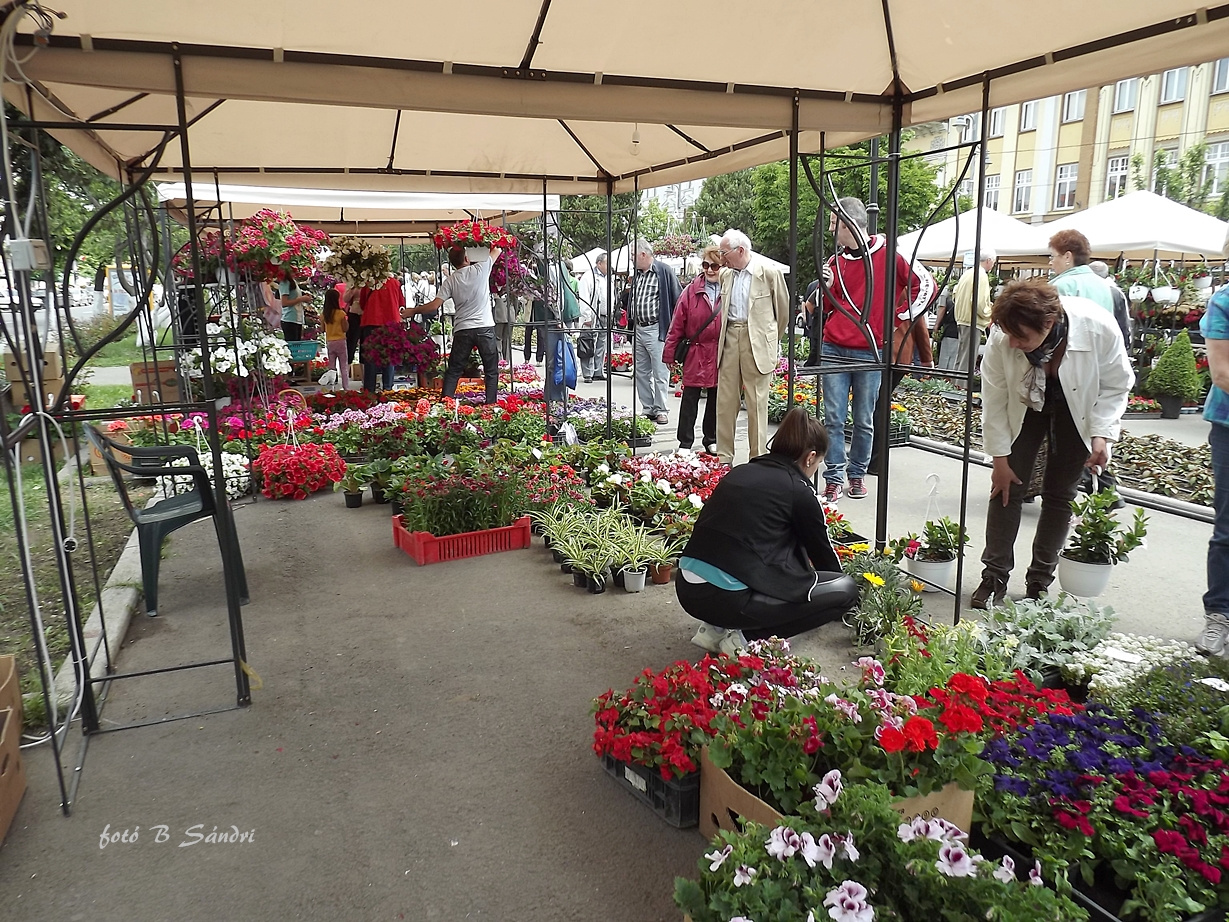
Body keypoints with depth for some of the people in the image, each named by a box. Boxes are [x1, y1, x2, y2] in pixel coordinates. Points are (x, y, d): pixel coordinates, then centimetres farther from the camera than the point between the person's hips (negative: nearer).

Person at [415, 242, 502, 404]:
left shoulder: (450, 280, 2)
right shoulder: (480, 269, -2)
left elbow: (434, 306, -3)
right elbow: (497, 250, 13)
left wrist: (413, 311, 11)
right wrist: (494, 244, 35)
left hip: (462, 331, 2)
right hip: (485, 328, -1)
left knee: (453, 371, 10)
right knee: (491, 371, 8)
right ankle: (490, 405, 6)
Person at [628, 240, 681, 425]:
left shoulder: (664, 272, -7)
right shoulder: (637, 274, 14)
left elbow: (676, 300, -8)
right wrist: (630, 325, 17)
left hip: (656, 330, -8)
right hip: (638, 330, 8)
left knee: (660, 373, -3)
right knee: (641, 372, 11)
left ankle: (661, 410, 5)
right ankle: (648, 409, 20)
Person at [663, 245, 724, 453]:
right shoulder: (691, 291, -1)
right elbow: (678, 323, 0)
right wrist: (670, 351, -1)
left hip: (722, 355, 1)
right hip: (695, 353, -1)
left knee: (715, 400, 13)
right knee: (689, 400, 3)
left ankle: (711, 440, 27)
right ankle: (685, 442, 12)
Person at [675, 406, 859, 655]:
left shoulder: (740, 472, 17)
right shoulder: (798, 490, -1)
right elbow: (822, 552, 14)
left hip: (686, 588, 8)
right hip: (729, 598, -7)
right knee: (845, 589, 5)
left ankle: (718, 628, 17)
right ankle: (747, 637, 1)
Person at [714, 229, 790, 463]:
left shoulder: (769, 273, -5)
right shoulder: (726, 274, 12)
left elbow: (784, 310, 3)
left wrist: (772, 340, 11)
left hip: (757, 342, -5)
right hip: (730, 338, 5)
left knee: (757, 404, -1)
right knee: (725, 401, 5)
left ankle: (757, 459, 8)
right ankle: (724, 457, 14)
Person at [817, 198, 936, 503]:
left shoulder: (886, 254, -3)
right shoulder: (836, 260, 10)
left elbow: (926, 284, 0)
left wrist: (898, 317, 0)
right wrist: (827, 287, -3)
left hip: (869, 352, -3)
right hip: (834, 349, 3)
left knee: (864, 421, 5)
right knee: (833, 418, 1)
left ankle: (858, 474, 20)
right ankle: (834, 478, 8)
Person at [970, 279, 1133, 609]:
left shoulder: (1099, 328, -33)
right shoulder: (1002, 339, -31)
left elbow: (1116, 385, -14)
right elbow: (995, 400, -19)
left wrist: (1101, 434, -23)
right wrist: (1001, 458, -14)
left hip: (1078, 407, 0)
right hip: (1026, 405, 1)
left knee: (1059, 493, 1)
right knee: (1008, 486, -6)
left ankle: (1039, 582, 12)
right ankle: (994, 577, 3)